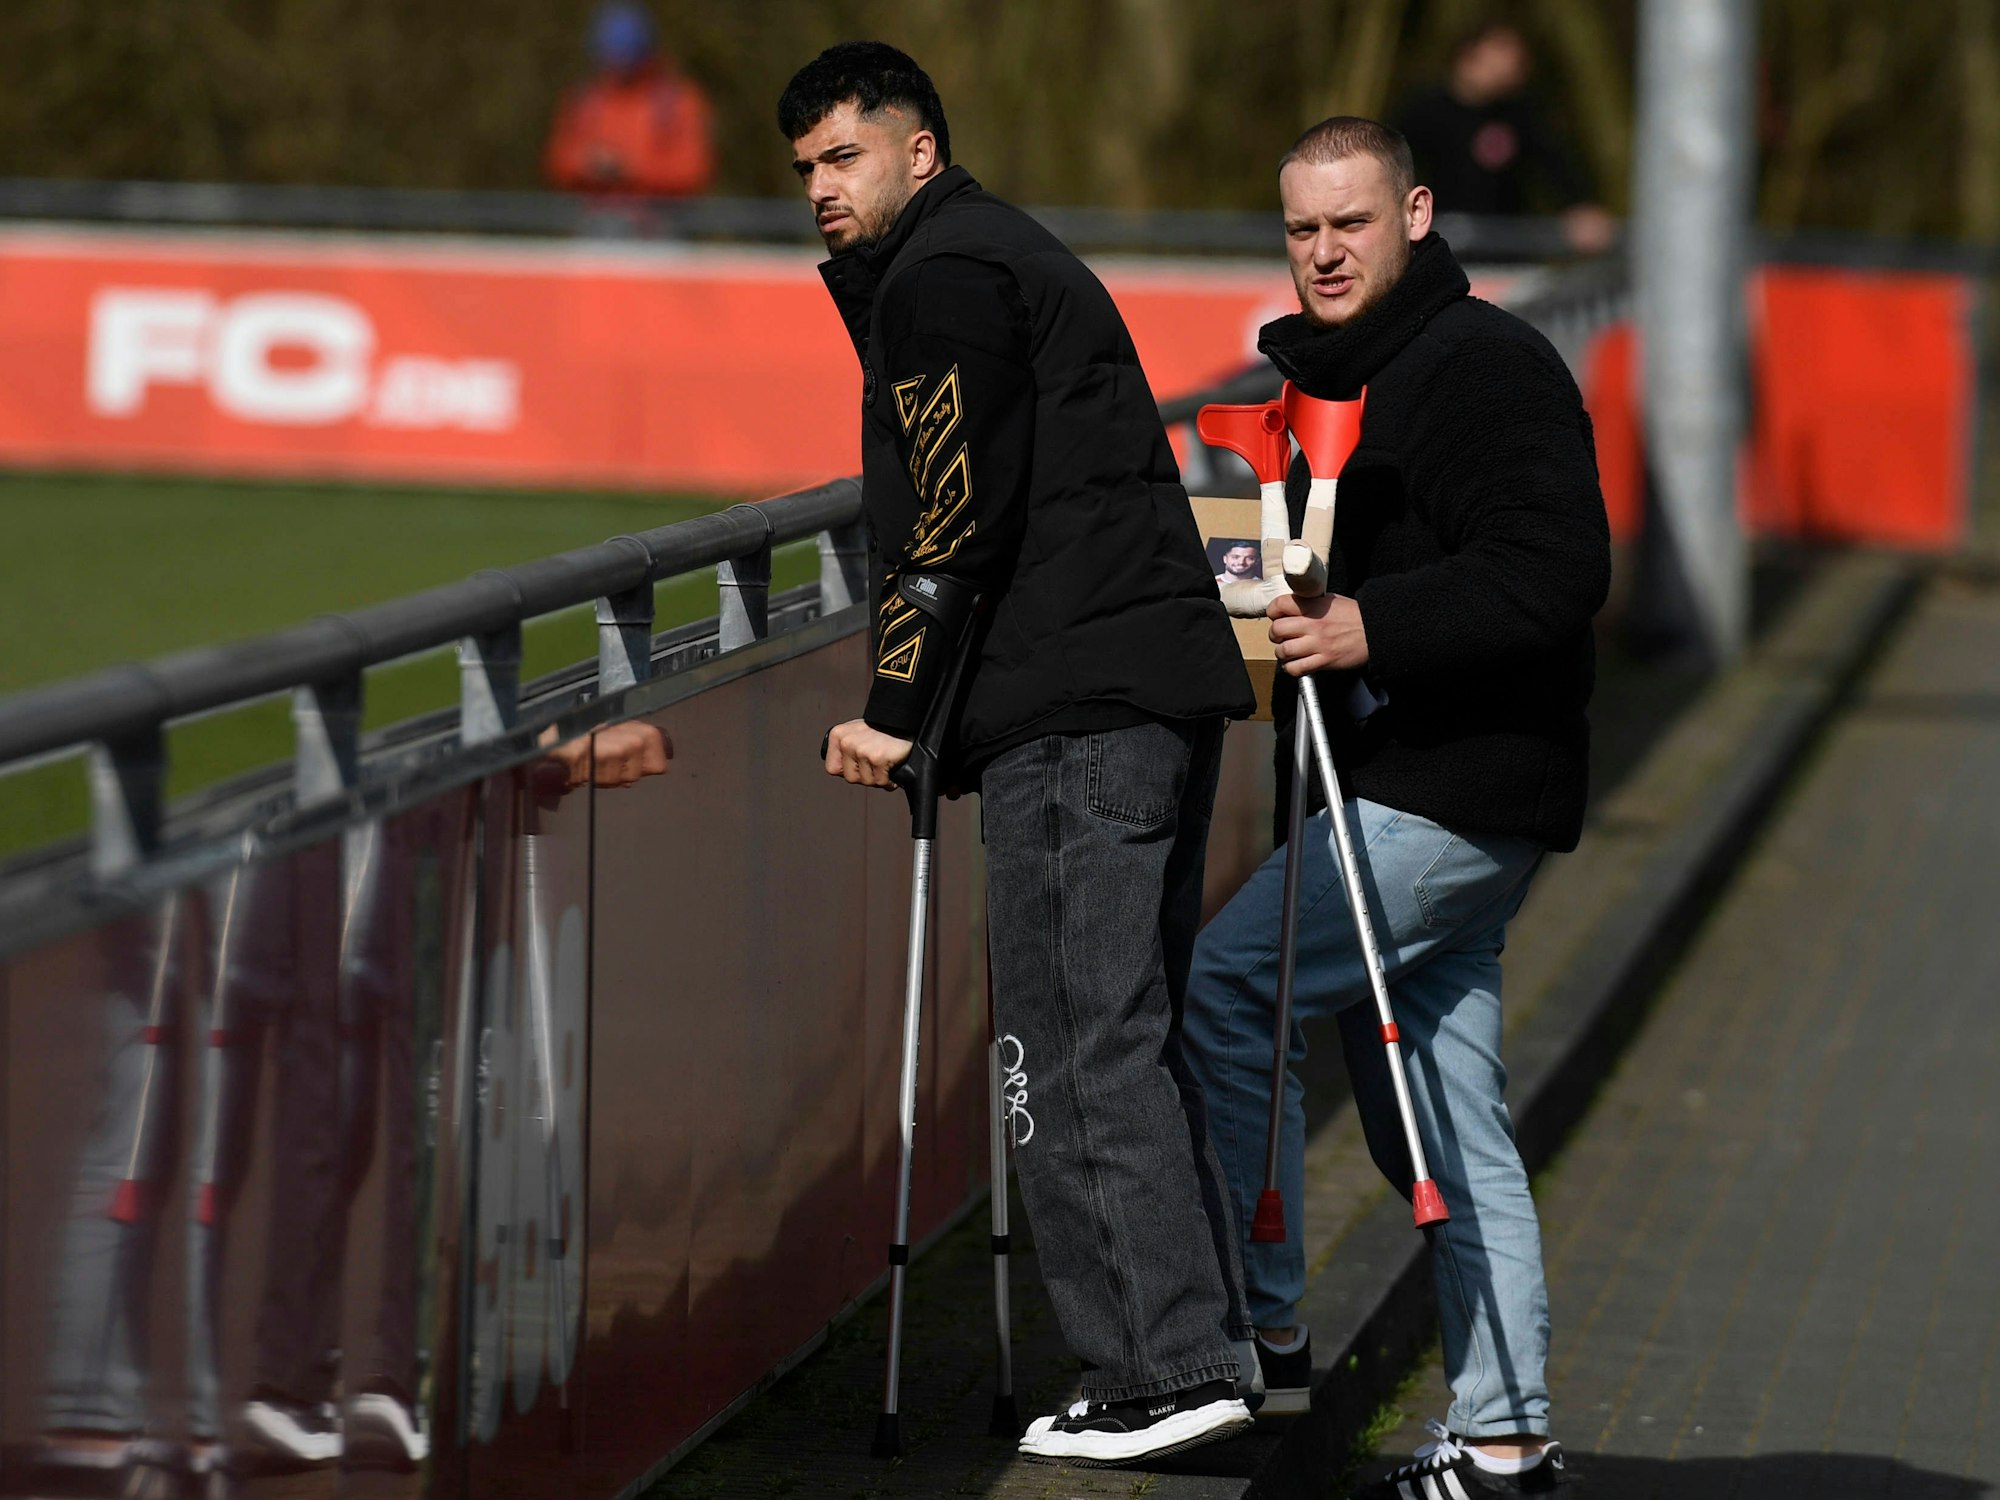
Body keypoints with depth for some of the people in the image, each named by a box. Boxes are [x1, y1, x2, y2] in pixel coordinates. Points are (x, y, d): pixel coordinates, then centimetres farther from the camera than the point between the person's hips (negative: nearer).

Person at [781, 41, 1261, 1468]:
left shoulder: (945, 271, -6)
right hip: (1161, 680, 10)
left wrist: (892, 708, -8)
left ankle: (1164, 1367, -13)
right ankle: (1198, 1340, 14)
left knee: (1081, 1044, -10)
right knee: (1130, 1033, 13)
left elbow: (959, 519, -12)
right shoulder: (1012, 256, 26)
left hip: (1077, 705, -10)